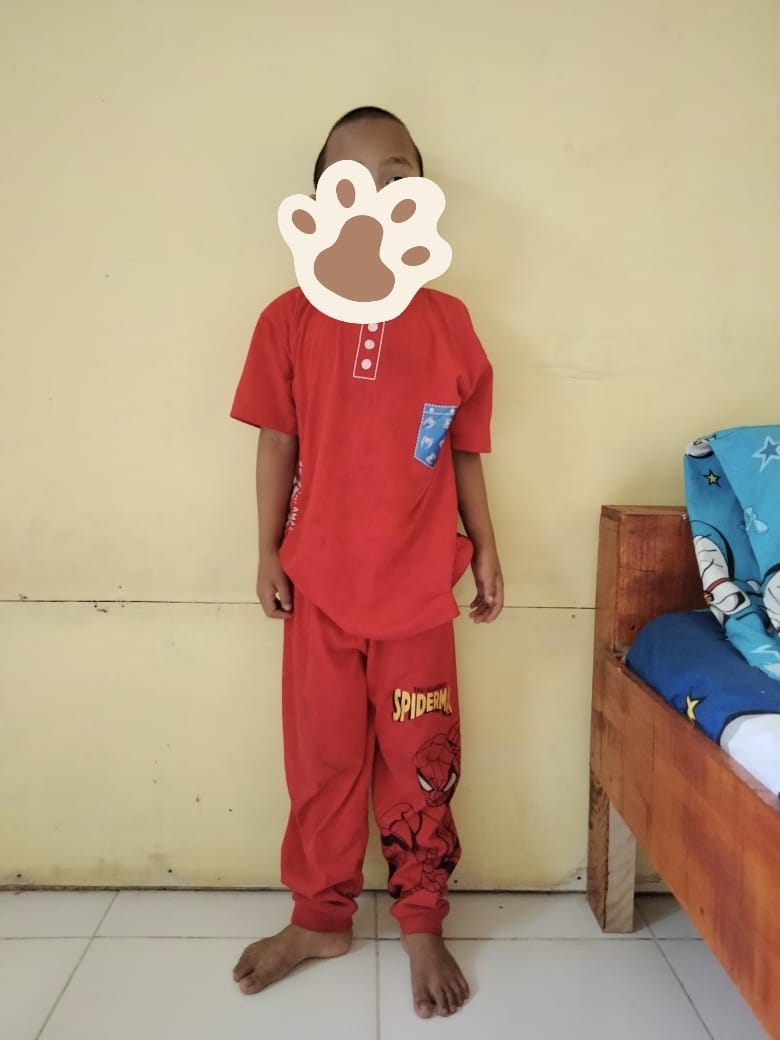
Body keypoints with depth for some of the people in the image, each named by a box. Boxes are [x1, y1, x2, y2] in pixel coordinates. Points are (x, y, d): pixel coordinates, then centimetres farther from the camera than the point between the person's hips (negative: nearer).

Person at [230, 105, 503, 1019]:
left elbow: (465, 453, 5)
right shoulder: (291, 319, -2)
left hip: (417, 588, 0)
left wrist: (486, 551, 5)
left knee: (421, 764, 11)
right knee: (322, 758, 13)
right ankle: (319, 918, 34)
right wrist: (268, 552, 1)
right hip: (319, 584, 0)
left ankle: (422, 925, 32)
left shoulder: (449, 324, 0)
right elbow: (277, 443, 1)